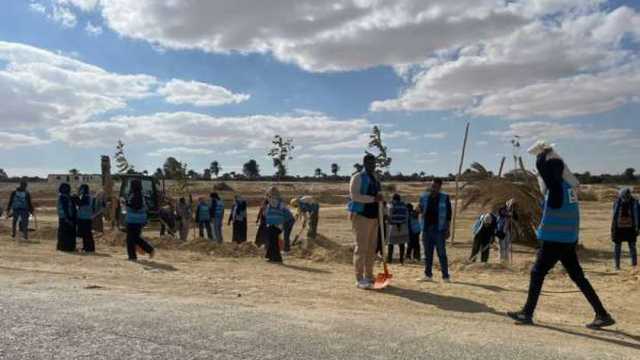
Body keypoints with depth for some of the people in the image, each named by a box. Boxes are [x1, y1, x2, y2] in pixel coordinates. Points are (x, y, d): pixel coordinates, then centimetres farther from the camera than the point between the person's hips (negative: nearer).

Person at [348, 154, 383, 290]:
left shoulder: (375, 179, 20)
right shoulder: (357, 177, -4)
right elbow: (354, 195, -18)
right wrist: (374, 199, -23)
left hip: (373, 216, 8)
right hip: (361, 216, -8)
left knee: (371, 248, 9)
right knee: (361, 247, -9)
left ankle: (369, 277, 17)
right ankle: (360, 279, -5)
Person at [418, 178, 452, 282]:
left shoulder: (445, 198, -1)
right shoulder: (424, 196, 8)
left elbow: (448, 215, -1)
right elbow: (421, 210, 18)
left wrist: (448, 230, -6)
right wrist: (419, 209, -7)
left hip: (439, 230, -4)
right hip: (426, 229, 4)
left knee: (441, 253, -2)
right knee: (427, 253, 8)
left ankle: (446, 276, 3)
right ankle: (428, 274, 16)